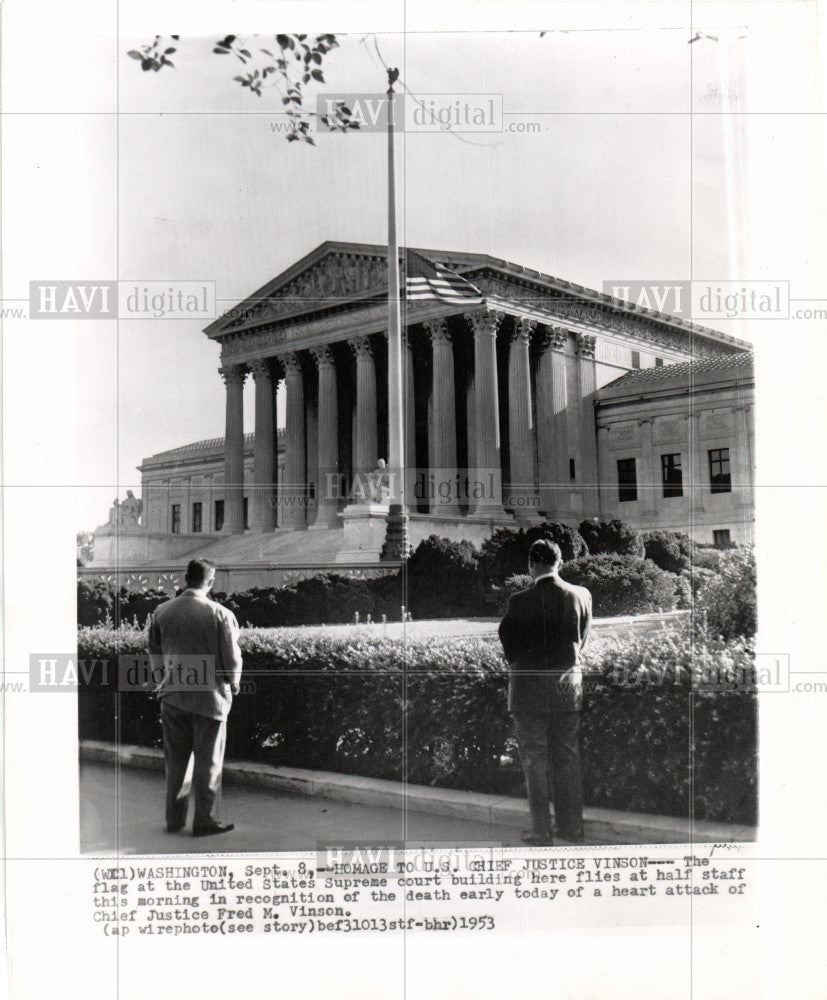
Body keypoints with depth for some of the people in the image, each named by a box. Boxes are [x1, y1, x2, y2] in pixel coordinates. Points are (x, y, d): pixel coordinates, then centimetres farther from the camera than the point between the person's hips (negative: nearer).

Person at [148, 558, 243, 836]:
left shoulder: (161, 612, 0)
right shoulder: (220, 614, -13)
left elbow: (155, 654, 11)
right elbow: (232, 659, -9)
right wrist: (233, 686, 9)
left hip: (173, 696, 4)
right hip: (210, 696, -4)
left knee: (175, 760, 15)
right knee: (208, 761, 7)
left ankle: (174, 819, 23)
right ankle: (204, 821, 13)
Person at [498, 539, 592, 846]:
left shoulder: (521, 602, -14)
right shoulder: (581, 596, -2)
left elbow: (508, 643, -4)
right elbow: (582, 639, 8)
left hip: (529, 687, -4)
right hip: (569, 685, 4)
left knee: (535, 760, 5)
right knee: (568, 759, 13)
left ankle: (541, 829, 9)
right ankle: (572, 826, 19)